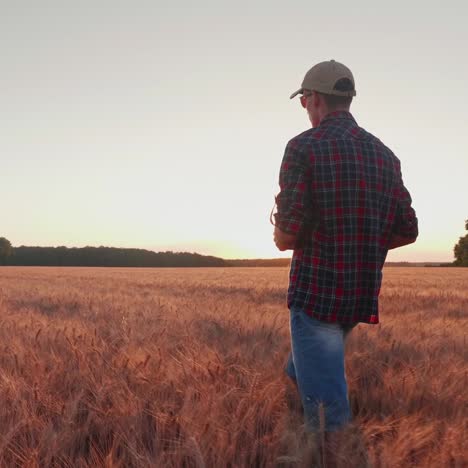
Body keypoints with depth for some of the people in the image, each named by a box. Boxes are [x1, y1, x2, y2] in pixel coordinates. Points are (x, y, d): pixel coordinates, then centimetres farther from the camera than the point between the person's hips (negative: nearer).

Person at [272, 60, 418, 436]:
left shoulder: (305, 146, -11)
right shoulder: (385, 154, 7)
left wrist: (280, 232, 7)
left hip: (316, 295, -7)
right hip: (364, 296, 7)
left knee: (326, 409, 2)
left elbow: (286, 237, -16)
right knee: (299, 372, 29)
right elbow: (408, 231, 8)